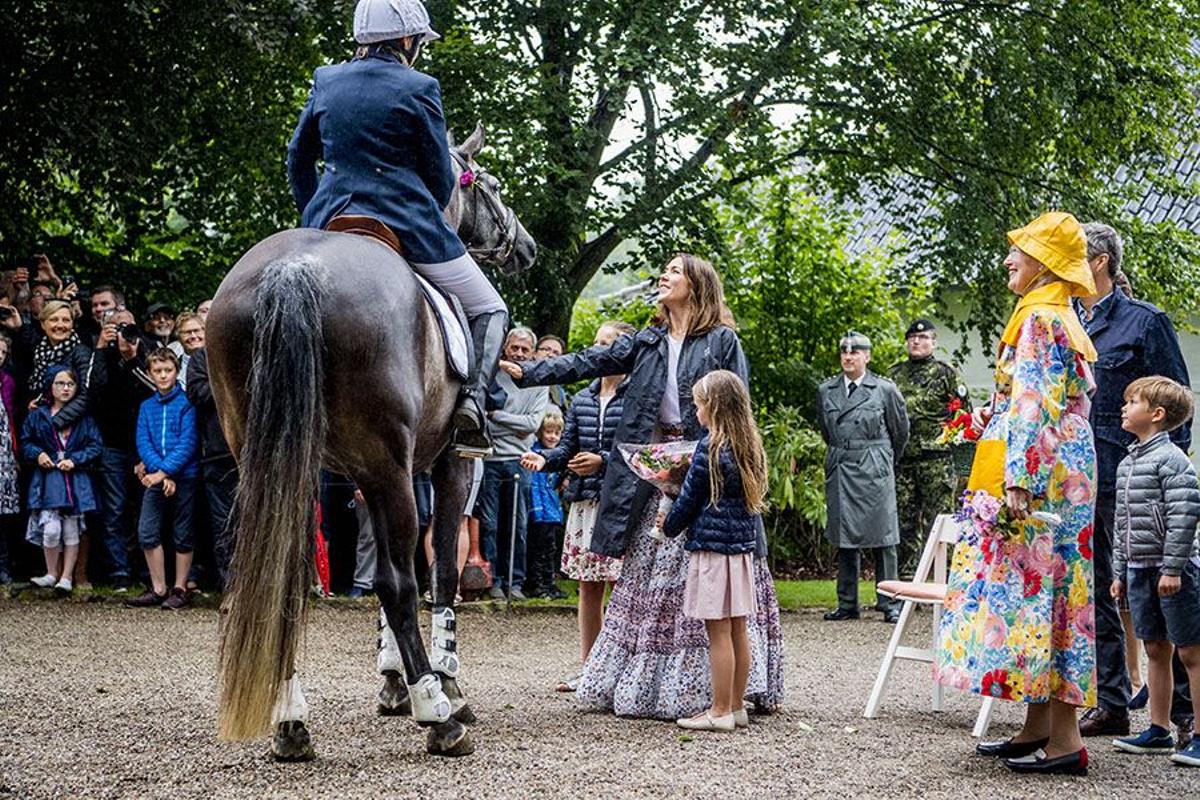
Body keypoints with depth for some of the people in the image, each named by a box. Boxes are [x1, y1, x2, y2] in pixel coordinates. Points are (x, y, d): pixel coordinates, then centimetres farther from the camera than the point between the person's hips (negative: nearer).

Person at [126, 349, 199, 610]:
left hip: (184, 477, -4)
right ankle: (158, 589, 10)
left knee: (183, 535, 5)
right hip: (156, 477, 4)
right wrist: (158, 470, -14)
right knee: (147, 532, 0)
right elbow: (143, 442, 1)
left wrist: (165, 471, -18)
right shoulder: (147, 406, 10)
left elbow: (187, 442, -11)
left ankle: (180, 589, 14)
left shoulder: (186, 403, -4)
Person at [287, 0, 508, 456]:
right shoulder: (418, 89, -6)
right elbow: (440, 177, -2)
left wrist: (313, 216, 29)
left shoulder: (325, 81, 9)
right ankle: (472, 404, -10)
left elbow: (299, 158, 17)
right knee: (490, 309, 11)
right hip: (408, 226, -4)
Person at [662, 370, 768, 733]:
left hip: (712, 545, -8)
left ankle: (720, 712, 0)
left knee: (718, 632, -4)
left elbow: (690, 498, -7)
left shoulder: (710, 447, -13)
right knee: (738, 630, 11)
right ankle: (736, 707, 17)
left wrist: (669, 525, 9)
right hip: (743, 546, 8)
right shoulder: (751, 445, 8)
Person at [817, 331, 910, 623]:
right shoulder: (826, 391, 9)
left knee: (882, 537, -2)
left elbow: (900, 430, 11)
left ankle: (889, 604, 4)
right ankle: (847, 604, 12)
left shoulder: (885, 389, 0)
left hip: (875, 470, -3)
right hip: (839, 471, 3)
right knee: (844, 539, 6)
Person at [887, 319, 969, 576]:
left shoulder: (946, 373, 3)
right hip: (901, 459, 4)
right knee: (905, 524, 7)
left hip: (935, 461, -4)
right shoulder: (894, 374, 15)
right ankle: (906, 578, 13)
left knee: (935, 524, -5)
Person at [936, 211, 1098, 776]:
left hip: (1041, 475, -10)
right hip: (1061, 474, 10)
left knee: (1036, 589, -9)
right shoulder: (1061, 317, 18)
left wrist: (1016, 483, -23)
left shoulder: (1040, 318, -12)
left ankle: (1064, 740, -8)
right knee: (1043, 592, 11)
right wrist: (997, 416, 17)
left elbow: (1036, 406, -20)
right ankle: (1038, 728, 16)